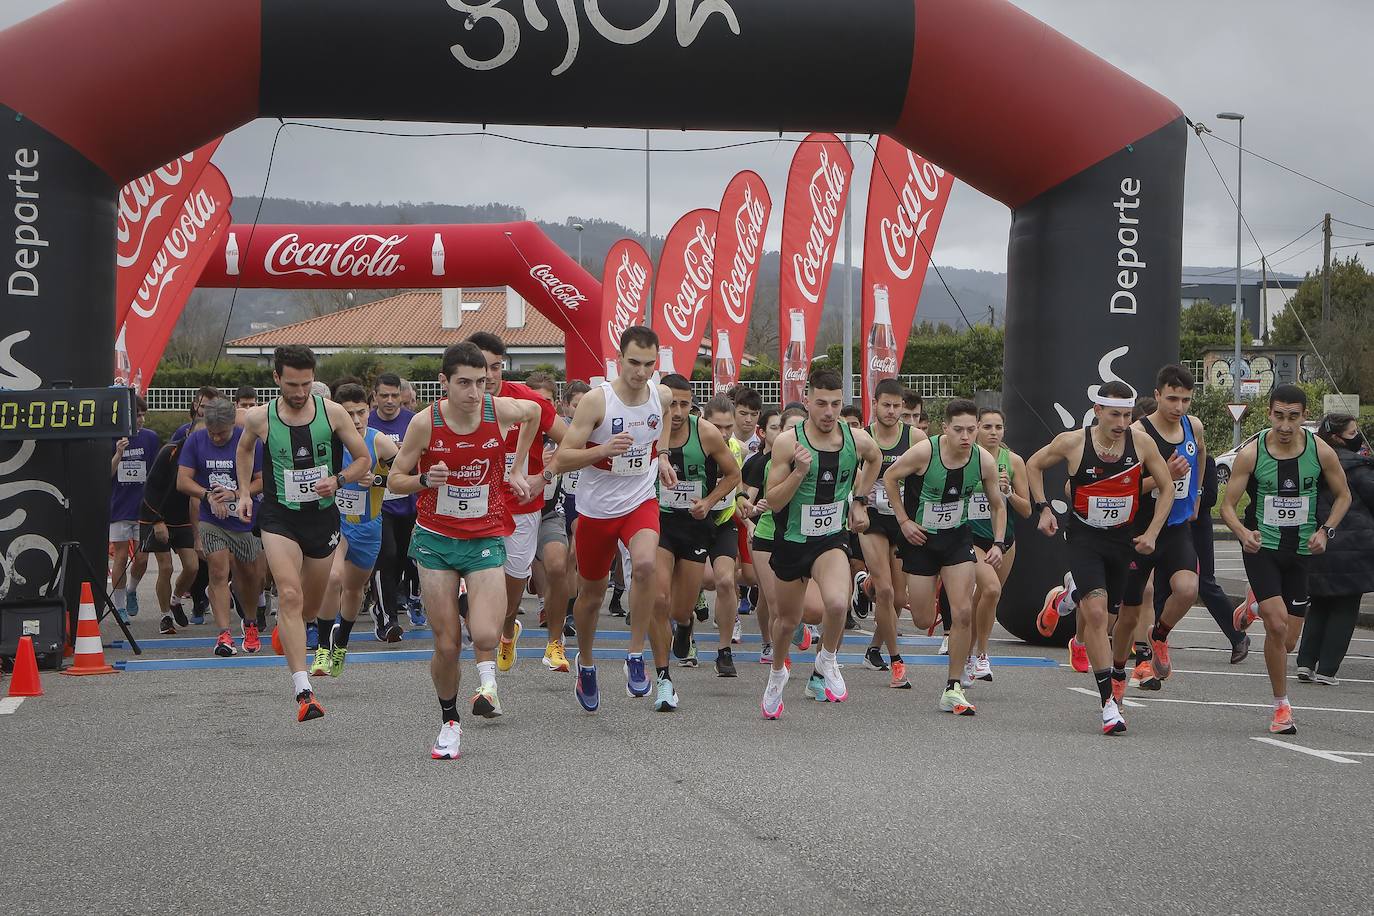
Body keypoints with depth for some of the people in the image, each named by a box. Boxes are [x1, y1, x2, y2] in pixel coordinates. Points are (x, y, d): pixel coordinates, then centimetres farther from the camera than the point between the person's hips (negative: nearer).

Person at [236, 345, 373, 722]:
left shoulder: (333, 413, -6)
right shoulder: (259, 418, -5)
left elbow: (364, 460, 3)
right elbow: (244, 448, 19)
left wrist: (337, 480, -15)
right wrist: (244, 493, 14)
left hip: (322, 516, 2)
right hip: (278, 517, -2)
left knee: (310, 607, 16)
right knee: (289, 595, -21)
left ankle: (284, 628, 56)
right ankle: (304, 692, -27)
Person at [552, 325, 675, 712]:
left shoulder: (662, 396, -4)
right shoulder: (596, 400, -19)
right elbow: (561, 461, -18)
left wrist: (661, 455, 6)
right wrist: (602, 450, -33)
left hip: (641, 502, 2)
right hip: (596, 508, -2)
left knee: (645, 564, -29)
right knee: (591, 595, 12)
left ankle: (636, 657, -16)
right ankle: (585, 666, 39)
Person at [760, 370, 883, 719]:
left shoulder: (857, 439, -8)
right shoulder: (788, 442, -16)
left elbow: (875, 459, 19)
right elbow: (773, 502, -14)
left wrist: (859, 501, 14)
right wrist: (799, 472, -28)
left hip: (832, 538, 0)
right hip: (791, 539, 0)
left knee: (838, 602, -27)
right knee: (787, 619, 15)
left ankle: (826, 661, 4)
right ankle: (777, 672, 48)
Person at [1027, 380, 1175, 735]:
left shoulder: (1142, 442, -9)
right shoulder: (1072, 442, -13)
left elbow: (1167, 487, 4)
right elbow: (1033, 465, 6)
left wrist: (1151, 533, -4)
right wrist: (1042, 508, -1)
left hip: (1126, 538, 3)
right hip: (1085, 538, -3)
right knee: (1096, 610, -19)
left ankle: (1118, 672, 43)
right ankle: (1109, 703, -19)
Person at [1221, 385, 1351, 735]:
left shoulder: (1321, 451, -9)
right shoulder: (1251, 453, -13)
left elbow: (1343, 495, 7)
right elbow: (1227, 505, -8)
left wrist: (1326, 530, -9)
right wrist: (1243, 533, -28)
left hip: (1302, 550, 3)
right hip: (1261, 546, -3)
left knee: (1288, 643, 7)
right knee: (1277, 626, -19)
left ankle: (1256, 607, 42)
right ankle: (1281, 706, -1)